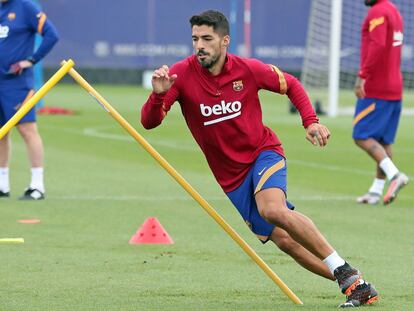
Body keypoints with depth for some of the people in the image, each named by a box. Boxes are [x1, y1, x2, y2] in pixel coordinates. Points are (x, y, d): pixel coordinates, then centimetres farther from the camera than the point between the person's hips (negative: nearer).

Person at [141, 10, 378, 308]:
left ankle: (345, 272, -25)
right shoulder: (182, 74, -12)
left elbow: (291, 85, 7)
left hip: (264, 153, -3)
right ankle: (355, 286, 7)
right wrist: (158, 95, -37)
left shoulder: (248, 70, -11)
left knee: (273, 209, -32)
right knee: (285, 240, -4)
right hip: (231, 176, 3)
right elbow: (149, 121, -17)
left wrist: (311, 121, -7)